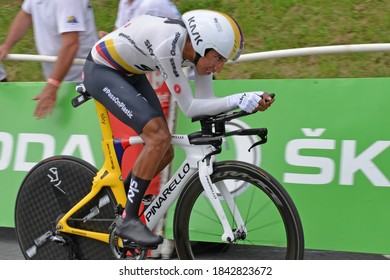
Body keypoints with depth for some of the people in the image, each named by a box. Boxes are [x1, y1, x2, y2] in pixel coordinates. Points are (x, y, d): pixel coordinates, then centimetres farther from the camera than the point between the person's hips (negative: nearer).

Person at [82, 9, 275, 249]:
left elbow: (206, 103, -9)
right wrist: (238, 100, -36)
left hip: (129, 73, 9)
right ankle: (128, 220, -13)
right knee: (159, 136, -23)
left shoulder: (200, 47, -12)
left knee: (164, 152, 1)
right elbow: (189, 108, -30)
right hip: (101, 71, -9)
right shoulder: (168, 43, -36)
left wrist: (252, 102, -22)